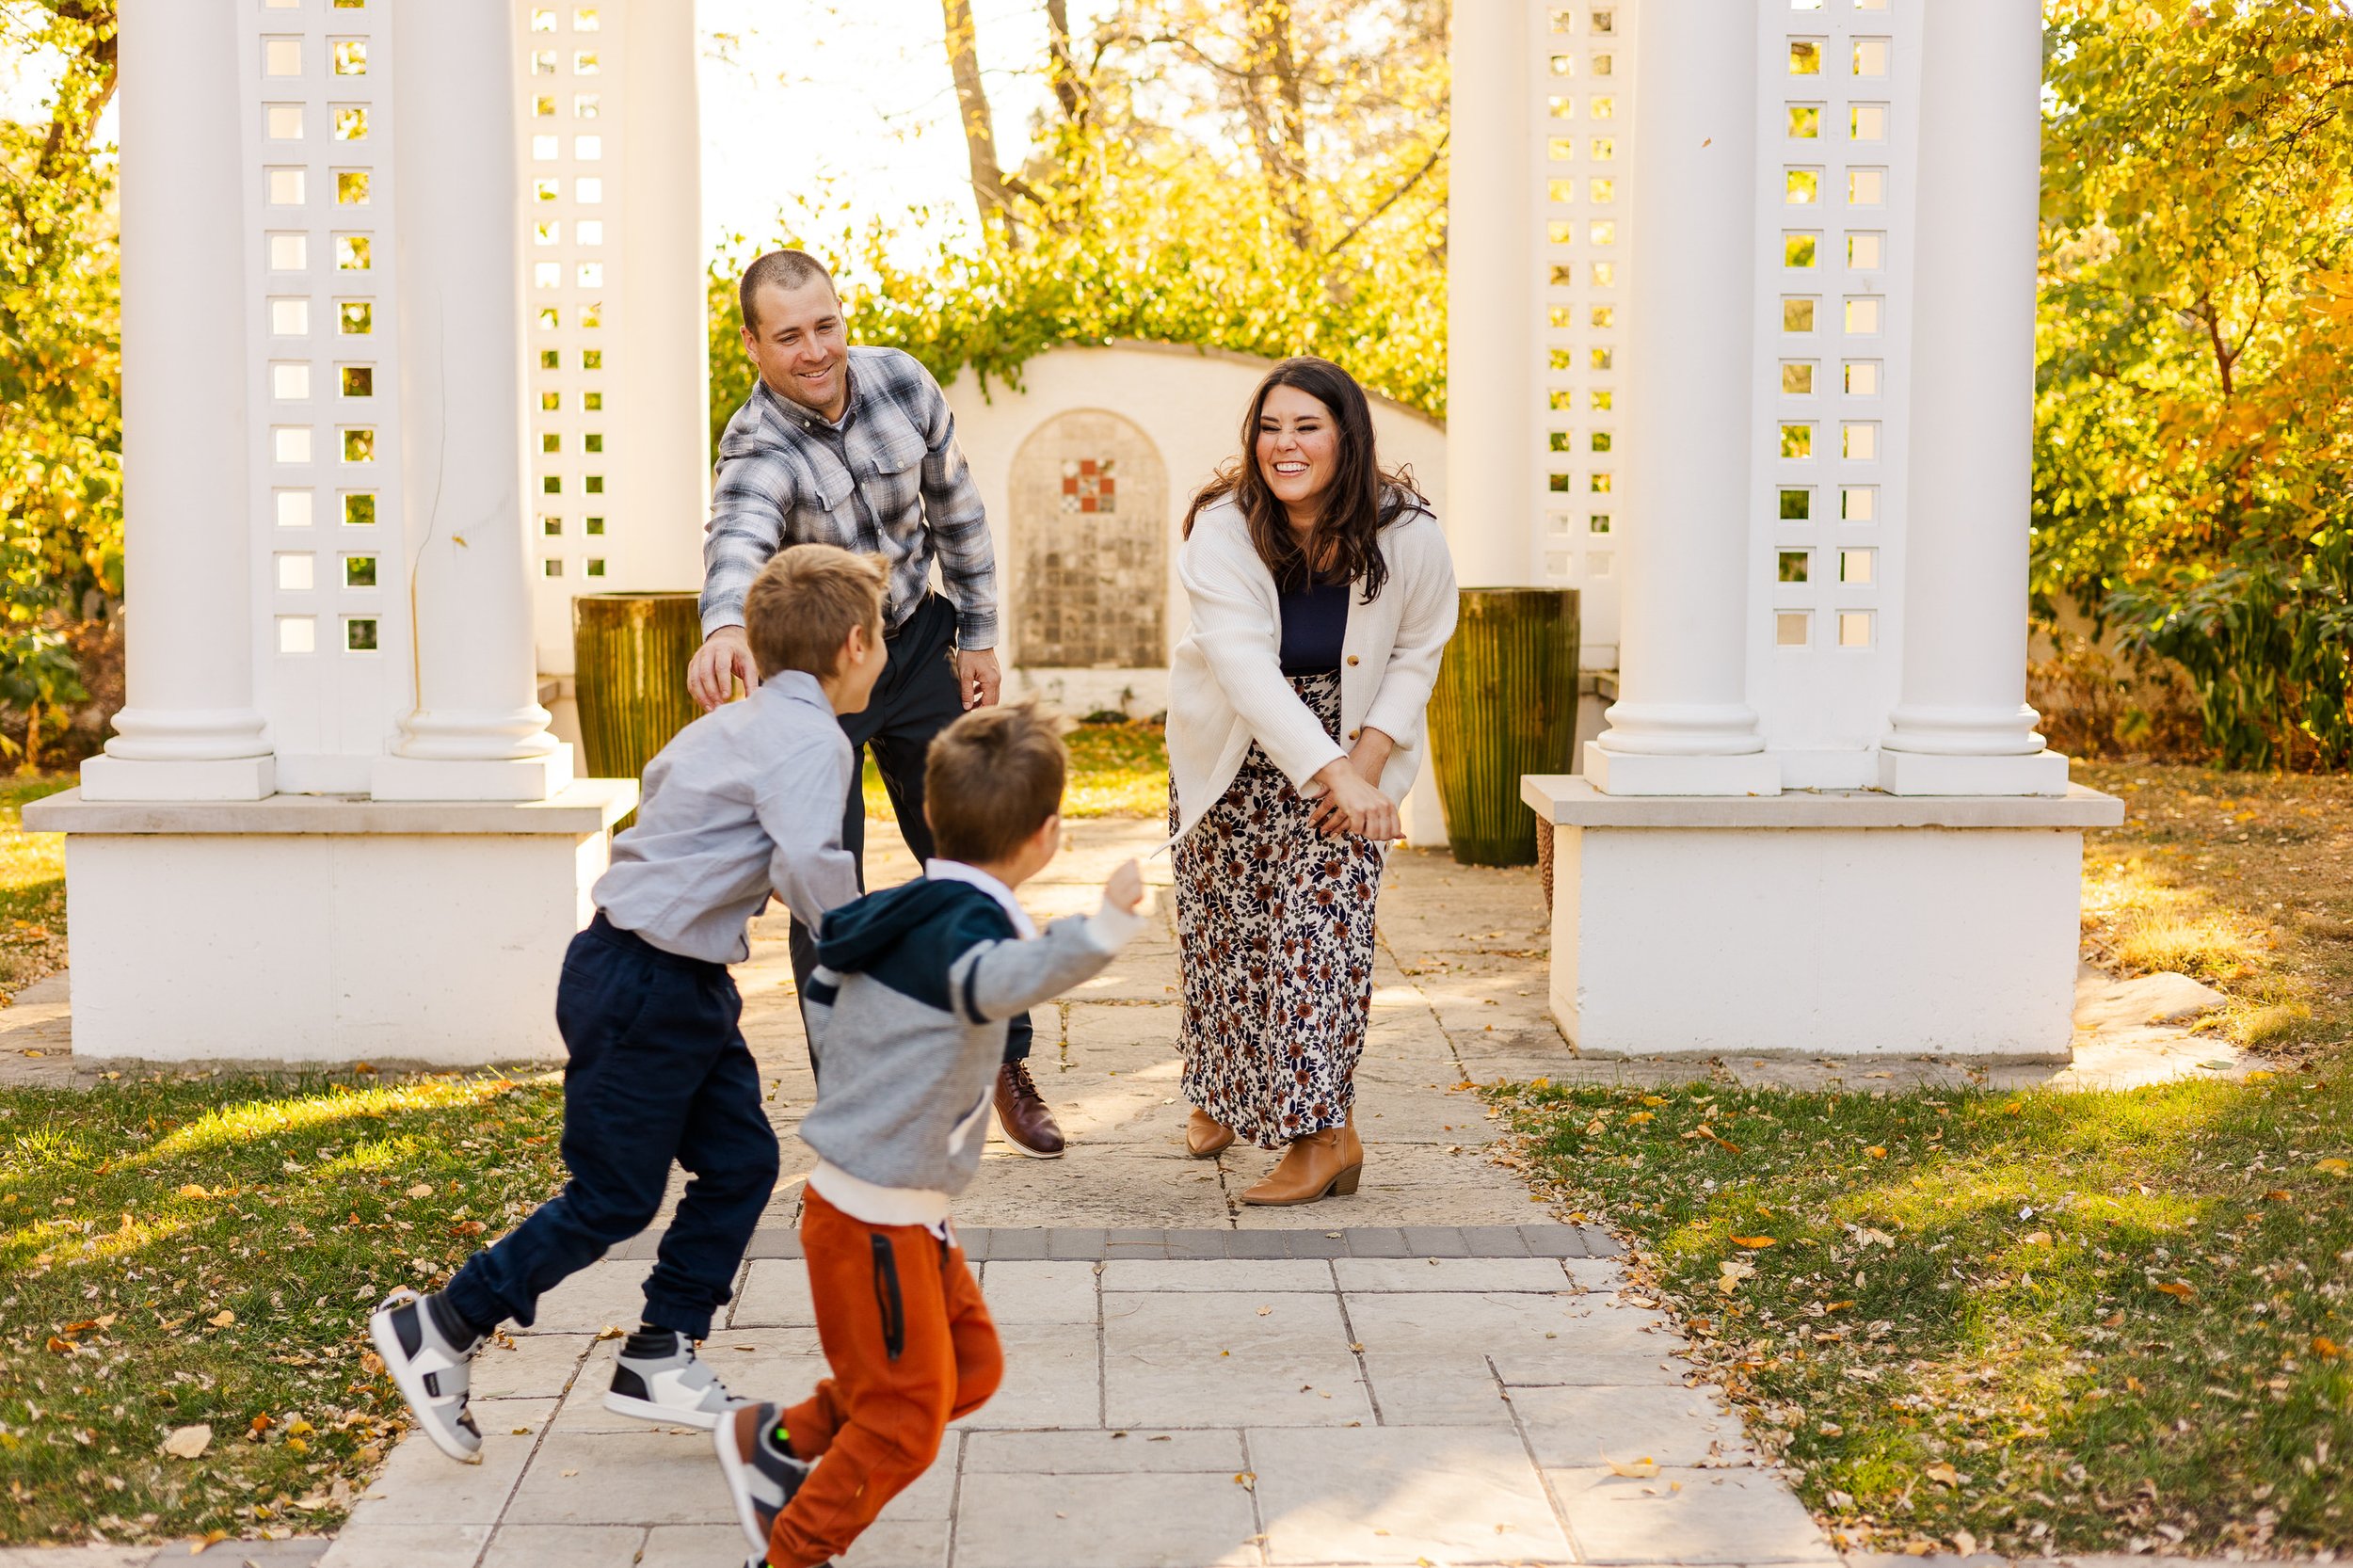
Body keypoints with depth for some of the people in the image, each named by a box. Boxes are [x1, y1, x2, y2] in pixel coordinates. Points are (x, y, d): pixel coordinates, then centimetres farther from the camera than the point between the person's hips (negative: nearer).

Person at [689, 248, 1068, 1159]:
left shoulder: (902, 384, -12)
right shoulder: (757, 451, -27)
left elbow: (956, 509, 3)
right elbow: (739, 539, -50)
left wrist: (979, 635, 6)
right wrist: (725, 628, -71)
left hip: (916, 647, 4)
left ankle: (1006, 1061, 26)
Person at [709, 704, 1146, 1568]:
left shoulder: (907, 908, 6)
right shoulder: (966, 921, -22)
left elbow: (824, 991, 22)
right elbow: (1001, 984, -47)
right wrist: (1104, 924, -59)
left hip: (906, 1211, 9)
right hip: (876, 1220, -9)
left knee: (971, 1366, 19)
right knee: (906, 1417, 4)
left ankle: (779, 1440, 28)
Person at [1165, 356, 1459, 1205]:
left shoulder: (1406, 534, -19)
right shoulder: (1222, 526, -23)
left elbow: (1417, 652, -3)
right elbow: (1243, 663, -32)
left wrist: (1369, 757, -16)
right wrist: (1328, 772, -41)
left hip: (1351, 748, -1)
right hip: (1235, 745, 1)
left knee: (1322, 919, -12)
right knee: (1222, 913, 11)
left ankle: (1323, 1131, -7)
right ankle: (1223, 1088, 34)